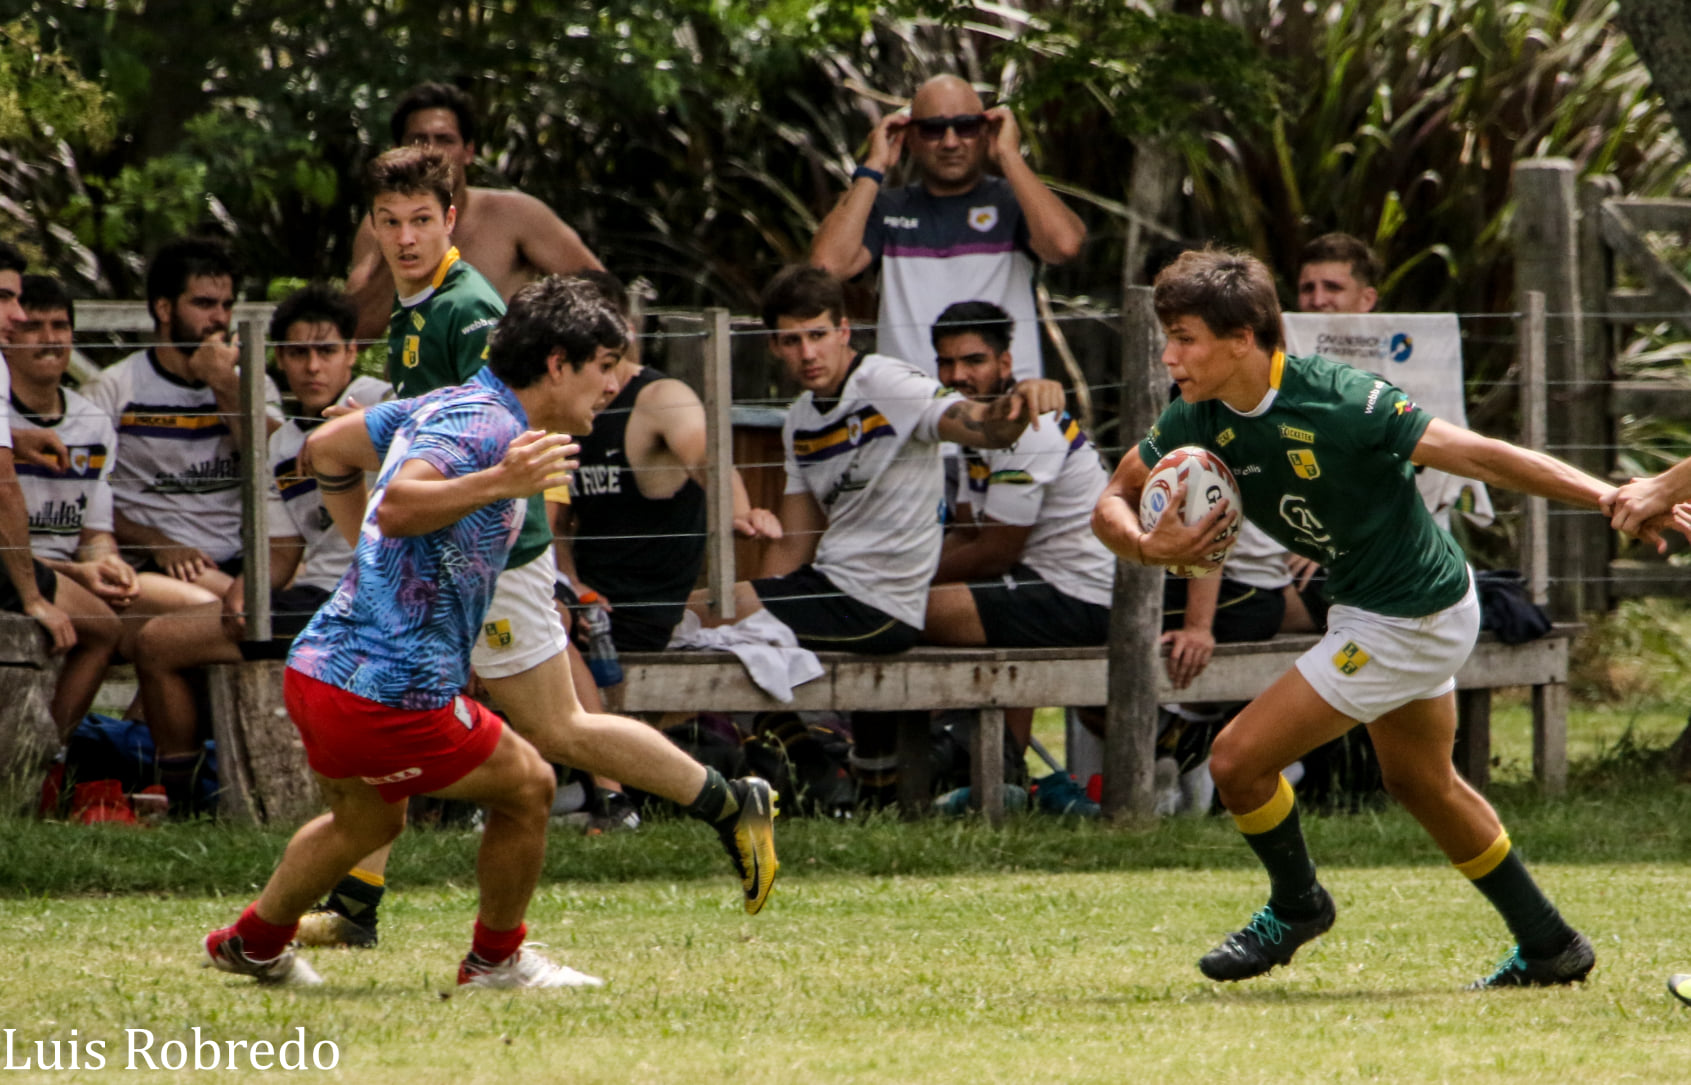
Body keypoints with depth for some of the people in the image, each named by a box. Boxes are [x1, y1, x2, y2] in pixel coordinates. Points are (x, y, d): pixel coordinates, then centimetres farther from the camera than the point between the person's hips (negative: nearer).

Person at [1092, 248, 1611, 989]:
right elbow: (1112, 503, 1)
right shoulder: (1197, 421, -9)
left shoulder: (1340, 403, -31)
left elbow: (1474, 455, -30)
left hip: (1410, 620, -9)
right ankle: (1549, 947, 43)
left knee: (1238, 760, -7)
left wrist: (1612, 498, -33)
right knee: (1421, 783, 27)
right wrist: (1150, 547, -23)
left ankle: (1295, 904, 22)